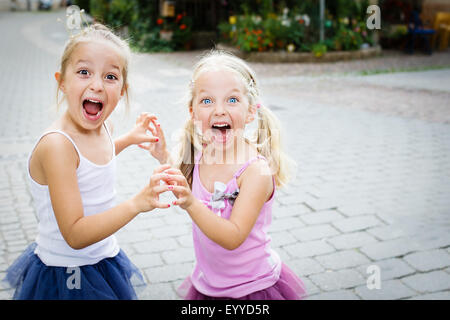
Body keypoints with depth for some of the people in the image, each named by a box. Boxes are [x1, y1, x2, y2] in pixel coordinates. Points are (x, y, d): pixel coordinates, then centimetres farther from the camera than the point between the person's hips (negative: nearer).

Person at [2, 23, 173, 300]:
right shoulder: (56, 144, -28)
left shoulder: (103, 127, -4)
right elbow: (75, 235, -30)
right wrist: (136, 203, -38)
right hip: (63, 279, -7)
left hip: (104, 259, 8)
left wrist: (128, 139, 15)